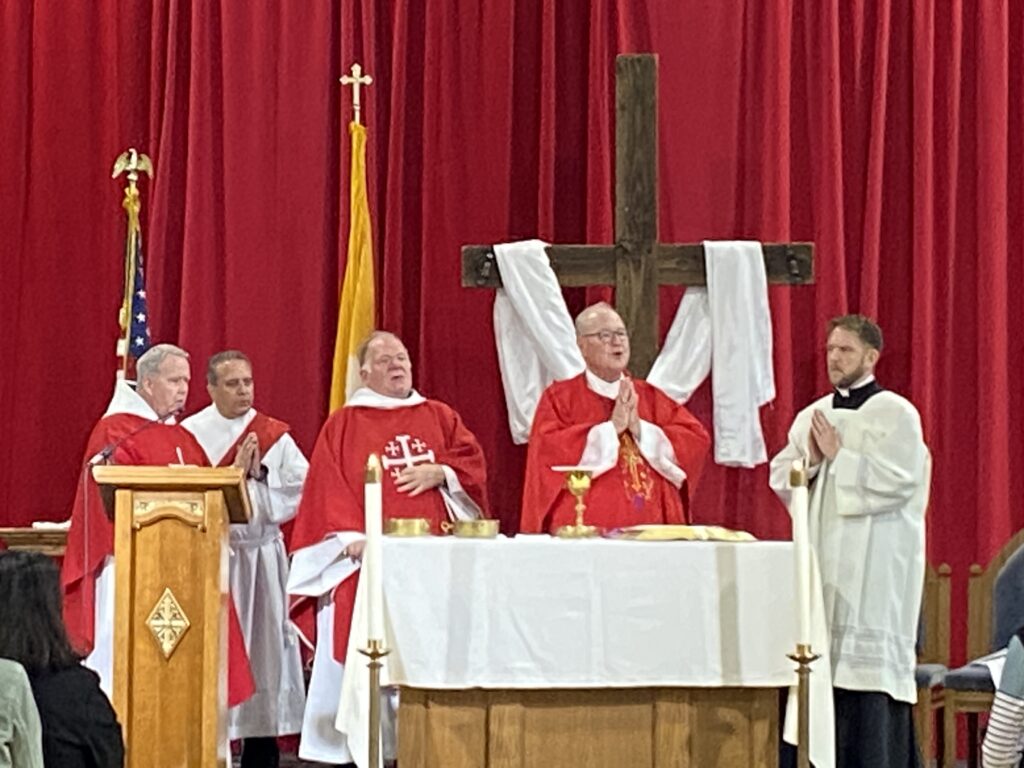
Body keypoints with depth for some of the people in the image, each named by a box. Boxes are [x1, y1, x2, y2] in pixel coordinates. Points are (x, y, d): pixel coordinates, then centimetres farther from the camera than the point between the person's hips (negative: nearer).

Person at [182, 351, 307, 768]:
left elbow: (301, 489, 1)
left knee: (263, 647, 3)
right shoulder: (191, 433, 3)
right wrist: (233, 473, -12)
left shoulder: (275, 436, 9)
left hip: (262, 557, 2)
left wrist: (259, 475, -10)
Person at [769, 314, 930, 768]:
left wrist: (840, 456, -11)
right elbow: (780, 479, 13)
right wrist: (810, 458, -6)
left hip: (875, 566, -5)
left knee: (869, 659, -9)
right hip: (822, 559, 6)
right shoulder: (812, 416, 16)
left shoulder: (896, 414, -2)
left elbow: (898, 481, -14)